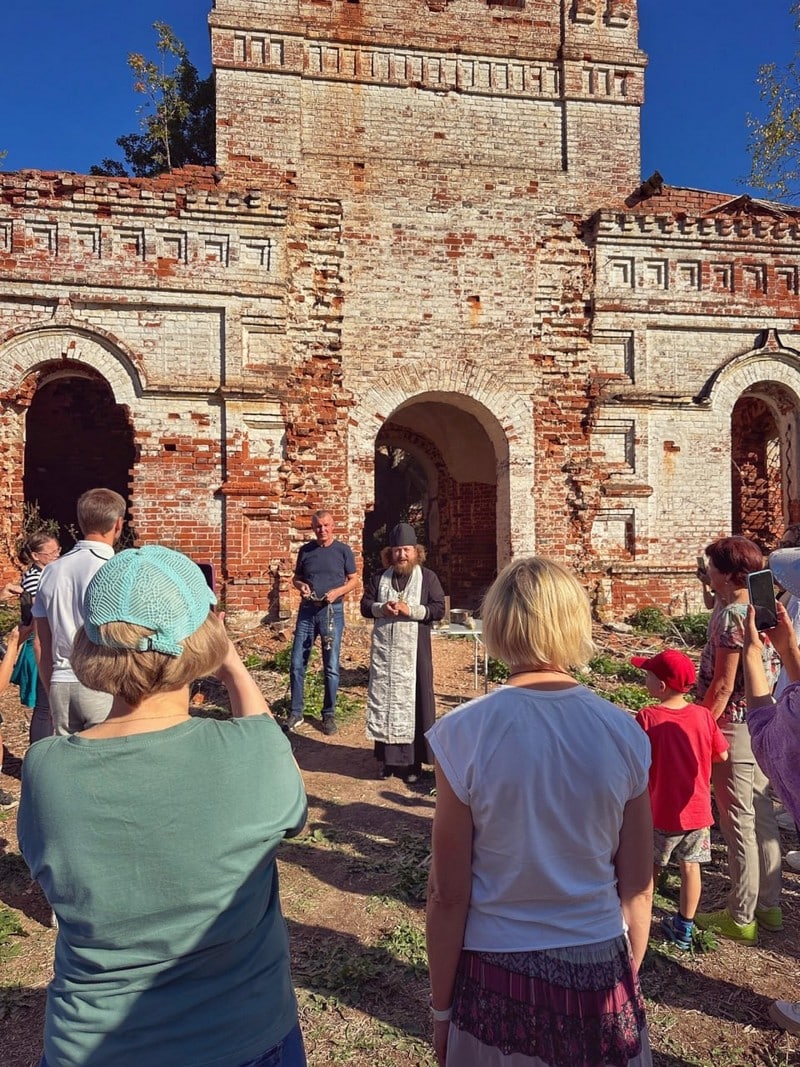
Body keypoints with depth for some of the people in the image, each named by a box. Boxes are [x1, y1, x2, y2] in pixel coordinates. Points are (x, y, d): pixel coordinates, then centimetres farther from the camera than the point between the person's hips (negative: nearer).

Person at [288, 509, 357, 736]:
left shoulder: (343, 550, 1)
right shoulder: (305, 550, 8)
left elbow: (353, 580, 5)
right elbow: (296, 577, 17)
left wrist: (337, 591, -13)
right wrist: (300, 585, -6)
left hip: (332, 611, -2)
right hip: (307, 610, 2)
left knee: (331, 667, 3)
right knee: (297, 664, 2)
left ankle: (329, 714, 16)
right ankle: (296, 712, 15)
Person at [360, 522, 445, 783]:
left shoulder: (428, 577, 0)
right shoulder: (379, 577, 10)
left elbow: (439, 610, -6)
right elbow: (365, 605, 9)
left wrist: (411, 610, -18)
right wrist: (382, 608, -12)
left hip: (414, 650, -3)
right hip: (383, 649, 3)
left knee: (413, 700, 0)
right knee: (384, 699, 7)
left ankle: (412, 761, 8)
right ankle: (387, 757, 19)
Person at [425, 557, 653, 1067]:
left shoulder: (464, 733, -18)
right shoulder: (624, 732, -11)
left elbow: (449, 896, -12)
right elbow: (638, 889, -2)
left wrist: (442, 1007, 3)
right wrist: (628, 977, 15)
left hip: (498, 977, -2)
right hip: (600, 971, 2)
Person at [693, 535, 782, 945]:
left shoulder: (731, 616, -19)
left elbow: (723, 685, -21)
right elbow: (771, 671, 14)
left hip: (734, 729, -9)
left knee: (739, 825, 2)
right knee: (763, 818, 17)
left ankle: (740, 918, 15)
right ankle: (769, 907, 30)